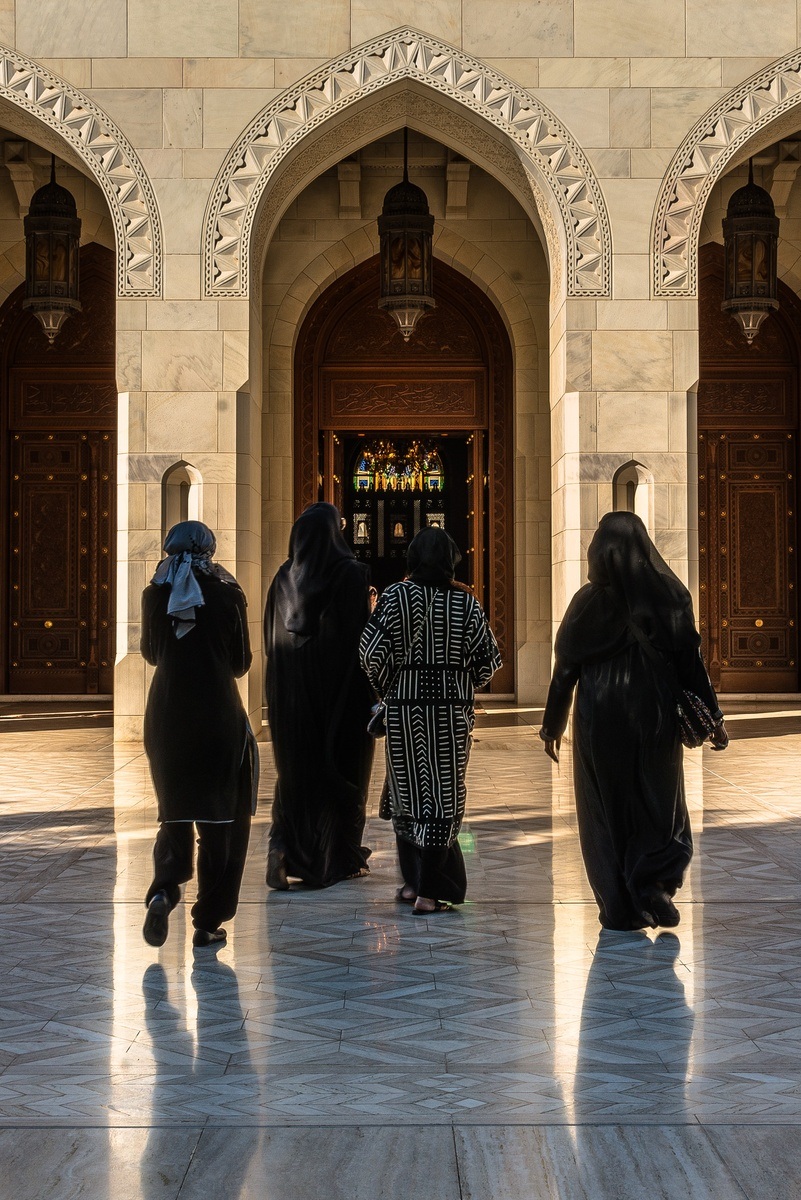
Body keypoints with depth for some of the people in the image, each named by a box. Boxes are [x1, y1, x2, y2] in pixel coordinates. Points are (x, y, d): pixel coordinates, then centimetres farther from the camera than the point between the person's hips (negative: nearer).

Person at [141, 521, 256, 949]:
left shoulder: (154, 595, -1)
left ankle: (164, 889, -10)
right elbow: (240, 663, 4)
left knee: (175, 809, 15)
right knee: (220, 818, 8)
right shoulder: (228, 595, -5)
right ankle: (208, 922, 9)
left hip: (166, 716, 2)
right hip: (220, 716, -2)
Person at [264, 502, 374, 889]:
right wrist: (372, 685, -6)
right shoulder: (350, 571, -10)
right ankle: (340, 858, 13)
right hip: (339, 684, -4)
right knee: (342, 769, 7)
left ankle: (282, 848, -8)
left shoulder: (285, 576, 4)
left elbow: (271, 636, 8)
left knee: (295, 767, 11)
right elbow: (360, 630, -13)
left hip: (291, 688, 4)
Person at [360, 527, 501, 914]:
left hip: (404, 708, 0)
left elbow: (373, 652, -10)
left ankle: (412, 881, 20)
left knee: (406, 792, 14)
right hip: (453, 710, 0)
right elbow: (488, 659, -2)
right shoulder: (465, 602, -3)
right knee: (444, 795, 3)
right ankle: (429, 892, -2)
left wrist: (387, 690, 7)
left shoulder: (395, 596, -5)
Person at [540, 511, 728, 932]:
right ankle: (655, 884, -7)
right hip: (655, 719, 0)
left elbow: (565, 670, 0)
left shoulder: (588, 602, -4)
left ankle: (621, 908, 8)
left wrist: (552, 727, 10)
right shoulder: (669, 595, -4)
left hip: (599, 722, 0)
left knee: (607, 809, 9)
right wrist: (713, 718, 4)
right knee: (659, 806, 14)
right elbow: (691, 663, -4)